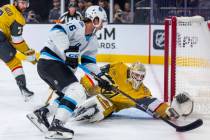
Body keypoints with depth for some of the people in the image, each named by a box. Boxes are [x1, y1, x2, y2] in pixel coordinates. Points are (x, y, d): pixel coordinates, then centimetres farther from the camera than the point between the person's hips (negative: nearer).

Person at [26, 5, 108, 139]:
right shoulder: (77, 26, -13)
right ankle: (56, 126, -30)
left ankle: (41, 113, 9)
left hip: (62, 67, 10)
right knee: (76, 91, -23)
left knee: (79, 97, 11)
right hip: (49, 62, -10)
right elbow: (57, 31, -28)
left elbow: (89, 62, 23)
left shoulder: (93, 41, 16)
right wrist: (68, 51, -32)